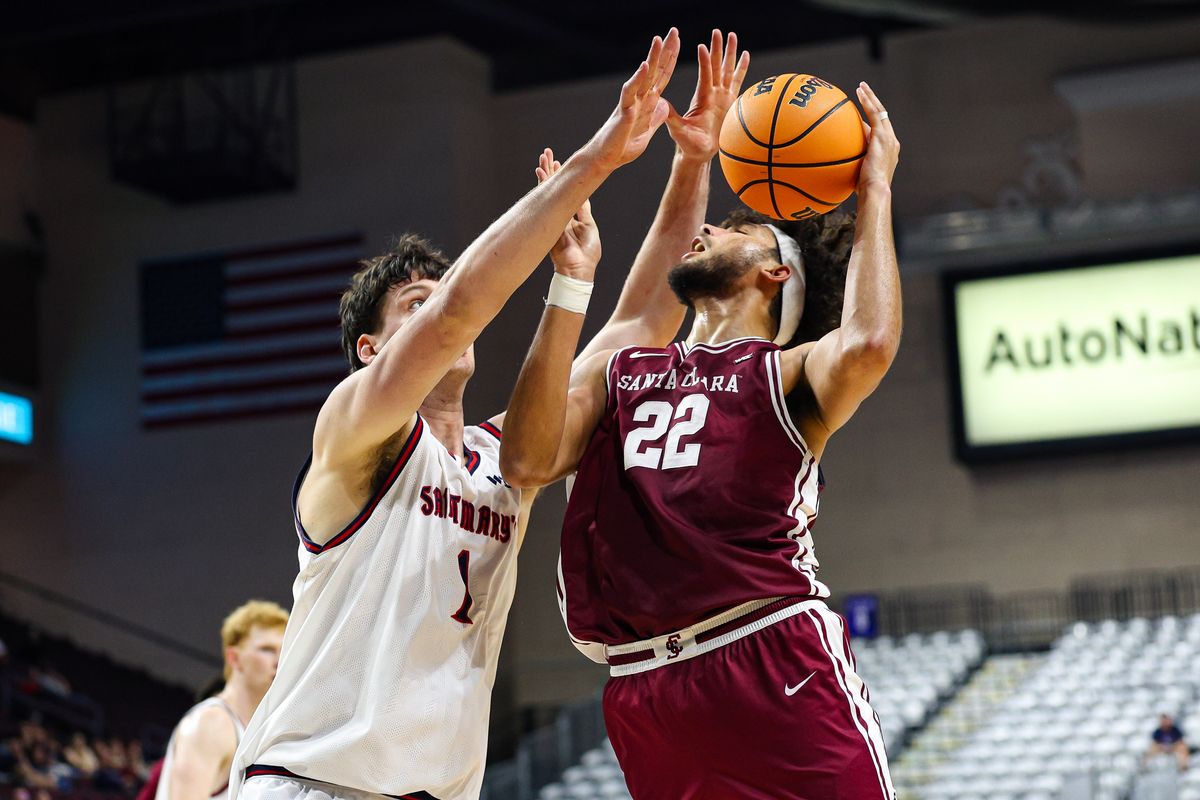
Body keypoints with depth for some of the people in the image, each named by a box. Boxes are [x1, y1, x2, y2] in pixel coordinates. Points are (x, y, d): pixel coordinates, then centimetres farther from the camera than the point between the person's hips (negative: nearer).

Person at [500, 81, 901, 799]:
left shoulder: (788, 373, 12)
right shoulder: (619, 371, 23)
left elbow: (867, 345, -13)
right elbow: (530, 462, 3)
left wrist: (875, 192, -1)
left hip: (775, 664, -3)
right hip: (645, 692, 4)